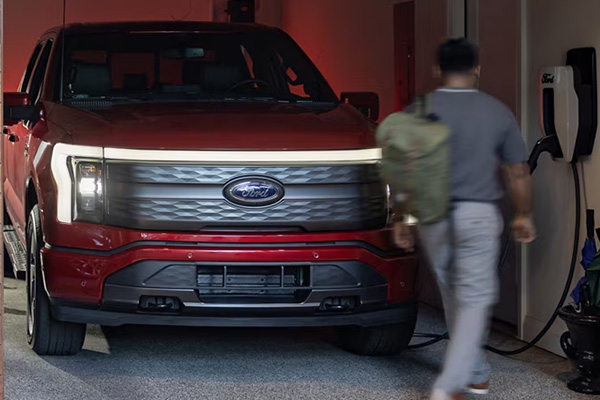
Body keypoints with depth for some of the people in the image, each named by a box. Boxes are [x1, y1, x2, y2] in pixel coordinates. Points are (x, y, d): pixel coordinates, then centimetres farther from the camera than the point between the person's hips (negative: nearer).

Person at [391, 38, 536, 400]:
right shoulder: (497, 112, -3)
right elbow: (518, 172, 1)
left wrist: (403, 219, 11)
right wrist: (523, 215, 14)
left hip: (433, 217, 3)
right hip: (478, 216, -2)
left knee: (454, 298, 18)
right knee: (475, 300, -1)